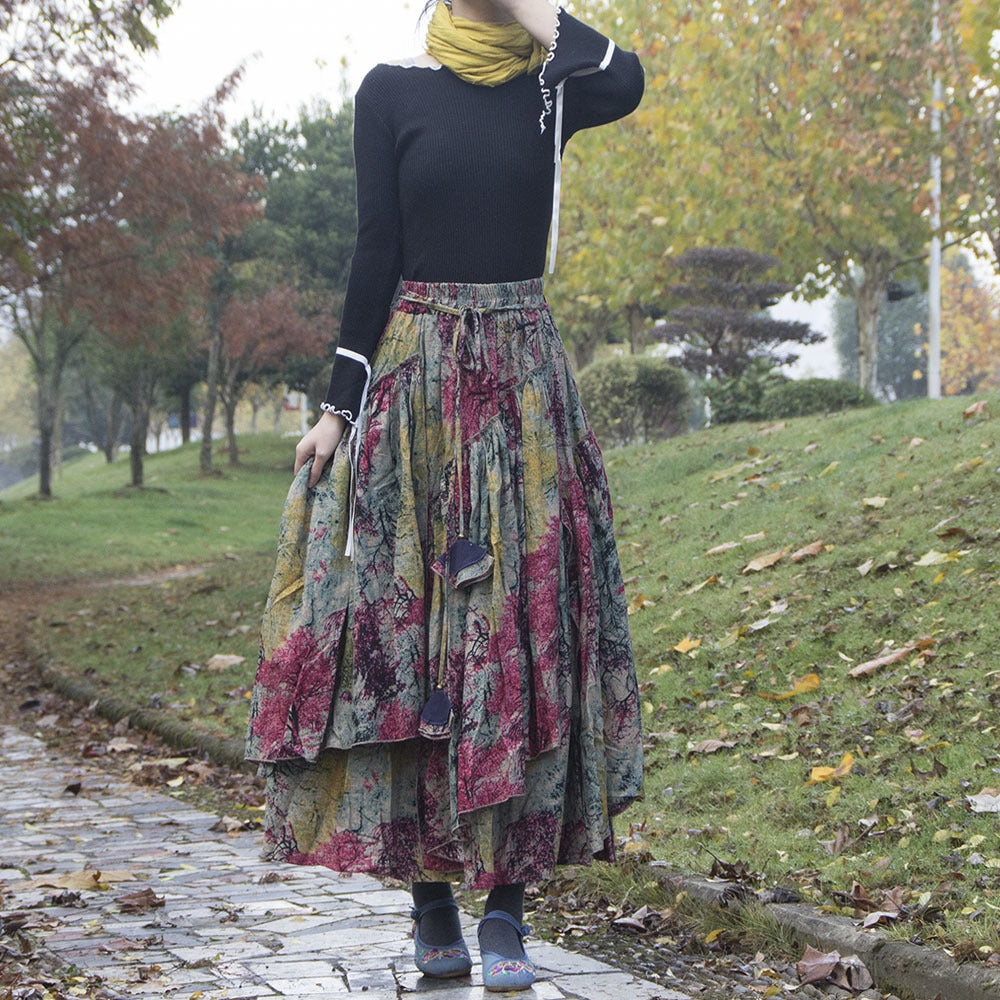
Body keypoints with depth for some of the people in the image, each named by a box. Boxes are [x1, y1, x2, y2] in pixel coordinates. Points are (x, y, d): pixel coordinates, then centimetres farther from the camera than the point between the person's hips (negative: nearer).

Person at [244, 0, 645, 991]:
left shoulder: (549, 87, 6)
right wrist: (338, 406, -3)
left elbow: (624, 80, -18)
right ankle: (429, 899, 9)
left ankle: (505, 904, 2)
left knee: (522, 630, -3)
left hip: (523, 382, 1)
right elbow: (376, 252, 1)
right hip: (412, 380, -1)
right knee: (404, 626, -2)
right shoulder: (392, 90, 3)